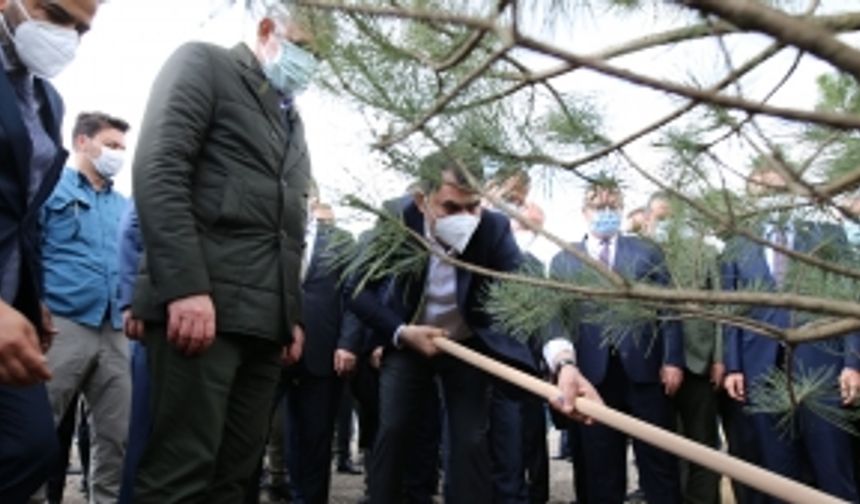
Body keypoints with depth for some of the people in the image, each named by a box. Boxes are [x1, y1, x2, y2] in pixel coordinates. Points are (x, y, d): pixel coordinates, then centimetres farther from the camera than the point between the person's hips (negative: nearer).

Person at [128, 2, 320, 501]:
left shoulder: (293, 121, 26)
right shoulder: (205, 63, 4)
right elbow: (158, 167, -11)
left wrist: (293, 314, 15)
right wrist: (185, 286, -20)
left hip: (265, 317, 7)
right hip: (201, 302, -7)